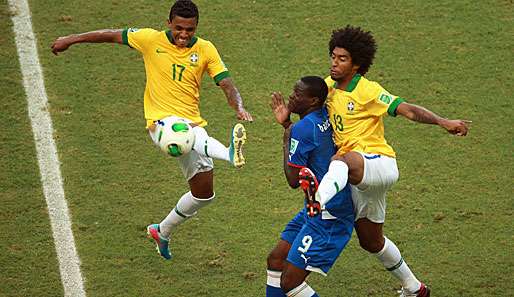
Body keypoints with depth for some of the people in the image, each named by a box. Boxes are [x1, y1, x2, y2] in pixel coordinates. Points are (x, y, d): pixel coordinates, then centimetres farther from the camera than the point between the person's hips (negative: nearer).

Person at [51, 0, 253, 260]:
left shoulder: (205, 50, 1)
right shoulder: (151, 40, -3)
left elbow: (226, 84, -3)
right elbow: (112, 35, 8)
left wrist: (239, 108, -24)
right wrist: (70, 40, 15)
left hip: (193, 122, 4)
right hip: (161, 122, -4)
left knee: (204, 194, 10)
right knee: (193, 136, -41)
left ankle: (162, 231, 31)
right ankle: (230, 153, -71)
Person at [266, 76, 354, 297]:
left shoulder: (303, 128, -20)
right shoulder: (324, 118, 6)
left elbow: (293, 180, -16)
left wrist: (286, 140, -7)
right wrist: (286, 124, 15)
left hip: (327, 217, -10)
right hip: (316, 210, 10)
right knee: (276, 260, 16)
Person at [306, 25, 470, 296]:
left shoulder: (368, 91, -12)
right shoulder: (328, 86, 8)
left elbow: (408, 110, -20)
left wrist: (442, 122, -34)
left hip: (378, 161, -8)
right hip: (358, 175, 8)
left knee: (344, 160, -42)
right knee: (370, 242, 17)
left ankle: (318, 202, -69)